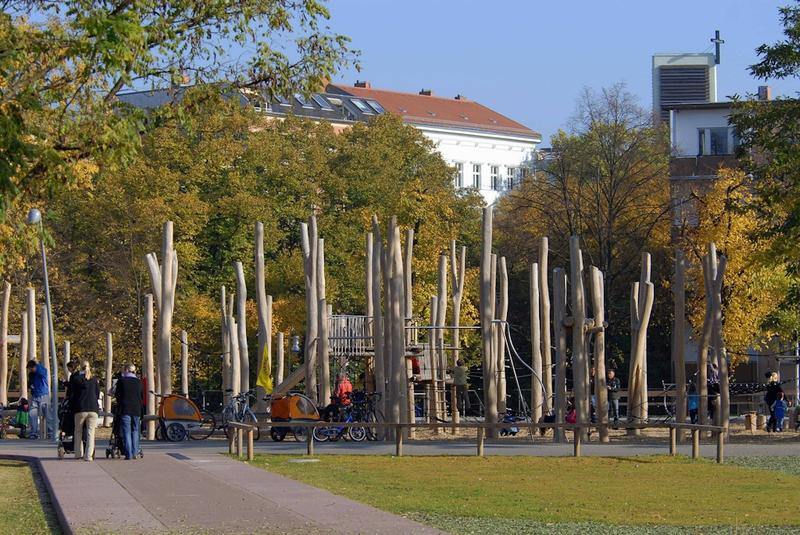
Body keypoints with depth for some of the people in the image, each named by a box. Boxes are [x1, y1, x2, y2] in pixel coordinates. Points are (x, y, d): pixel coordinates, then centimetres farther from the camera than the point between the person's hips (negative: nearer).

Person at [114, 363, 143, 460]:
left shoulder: (121, 380, -2)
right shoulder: (139, 382, 8)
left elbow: (116, 394, 4)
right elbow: (142, 397, 13)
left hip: (125, 409, -3)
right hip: (137, 410, 3)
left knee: (126, 432, -2)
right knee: (135, 431, 12)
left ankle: (128, 454, -7)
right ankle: (135, 453, 8)